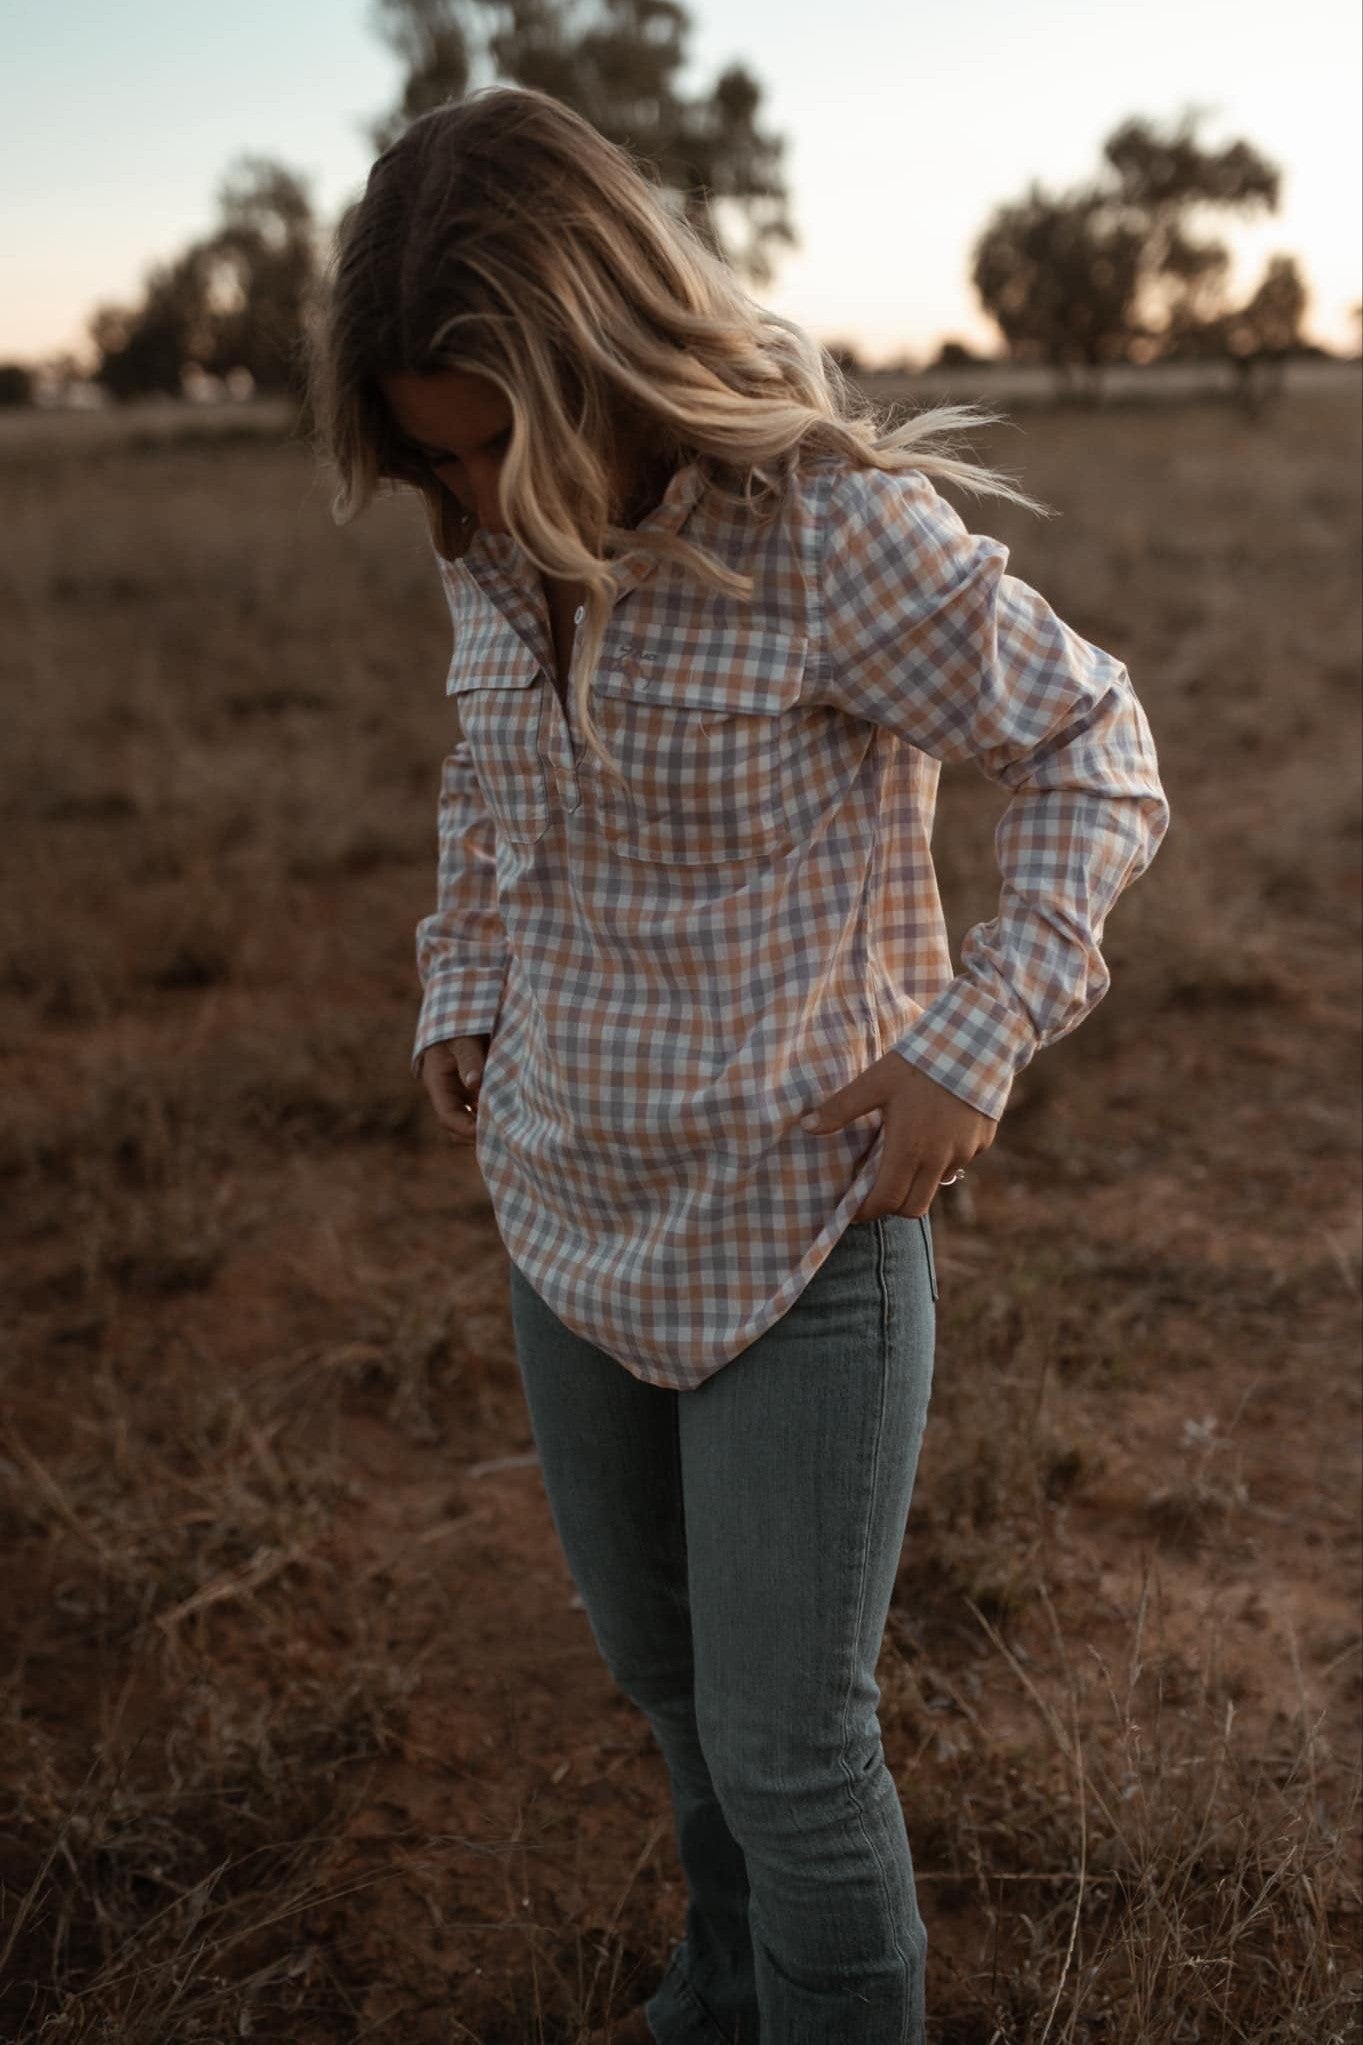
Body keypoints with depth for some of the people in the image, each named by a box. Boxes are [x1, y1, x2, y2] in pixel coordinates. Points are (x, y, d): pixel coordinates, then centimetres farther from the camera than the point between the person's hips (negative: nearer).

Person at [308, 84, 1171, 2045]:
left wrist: (974, 1044, -19)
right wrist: (462, 997, 8)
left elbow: (1095, 752, -11)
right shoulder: (500, 550, -2)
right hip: (574, 1213, 7)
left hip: (803, 1227, -6)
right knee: (656, 1655, 24)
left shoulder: (833, 527, -20)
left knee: (786, 1735, 5)